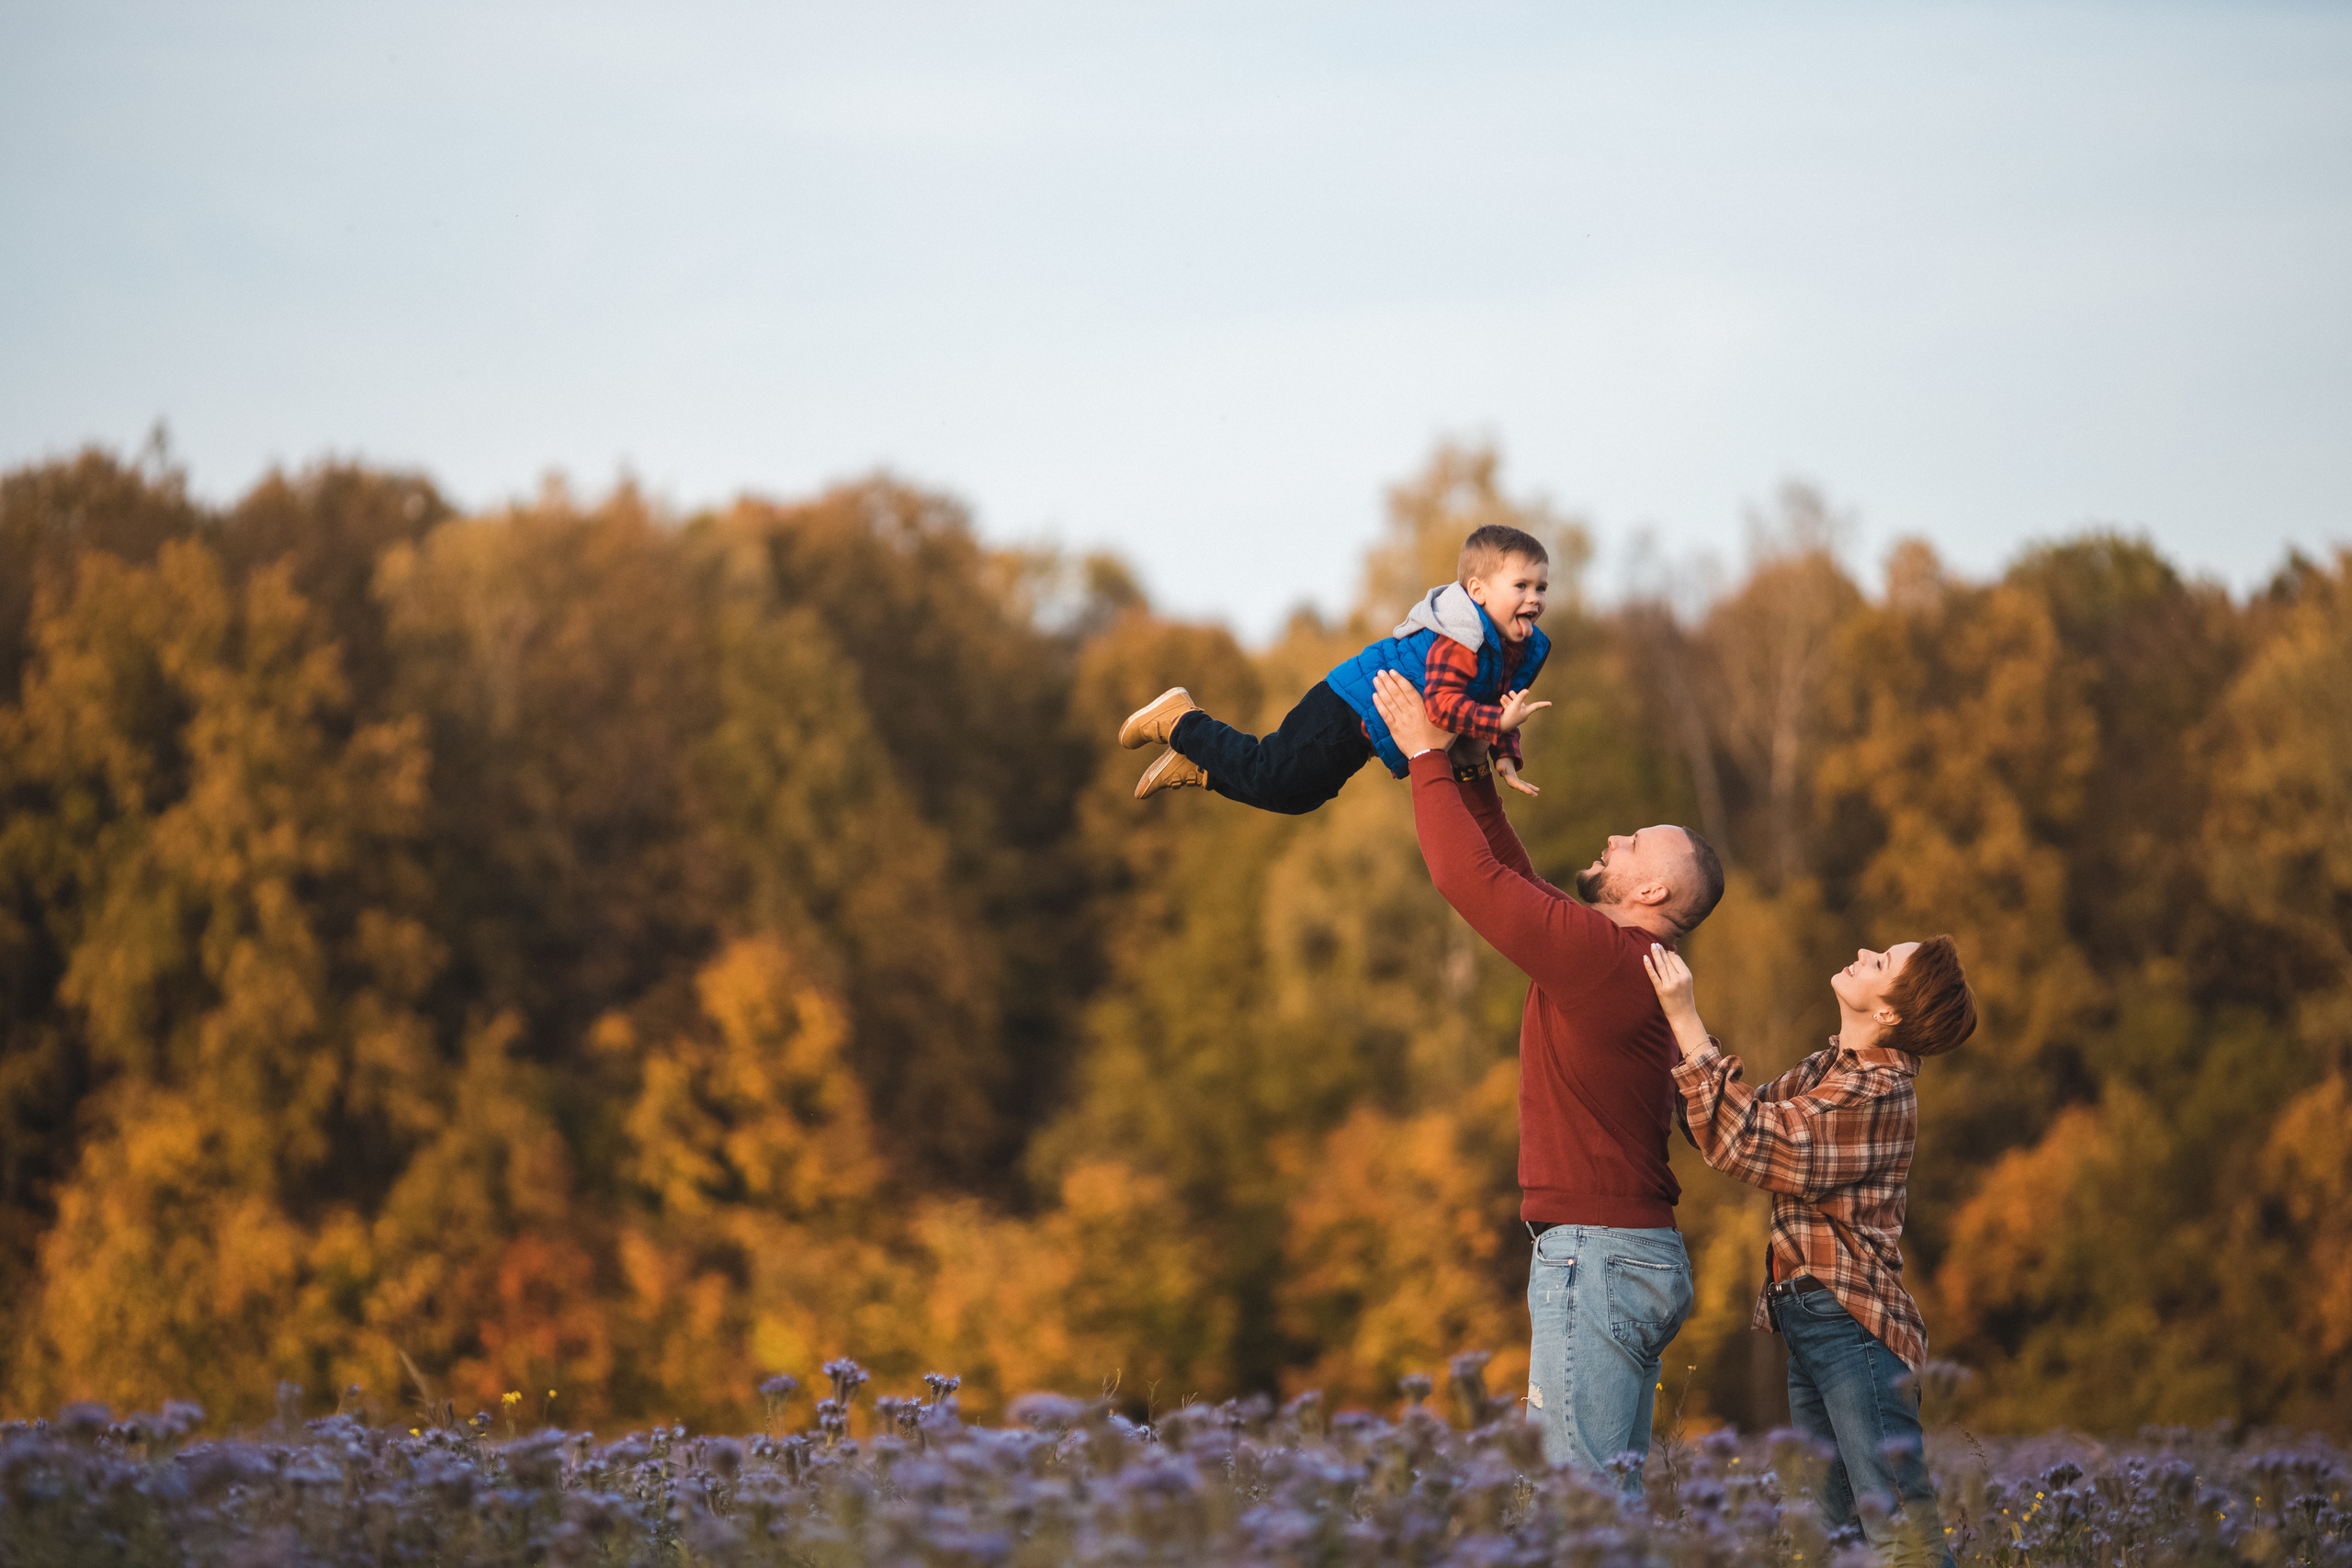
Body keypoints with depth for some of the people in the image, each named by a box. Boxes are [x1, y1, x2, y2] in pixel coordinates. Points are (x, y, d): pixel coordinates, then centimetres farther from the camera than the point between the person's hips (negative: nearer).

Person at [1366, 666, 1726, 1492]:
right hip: (1640, 1249, 10)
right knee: (1615, 1486, 11)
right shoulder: (1625, 958, 14)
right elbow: (1514, 882, 26)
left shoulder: (1600, 953, -15)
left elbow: (1471, 877, -13)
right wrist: (1473, 776, 24)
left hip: (1596, 1258, -10)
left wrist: (1428, 758, -3)